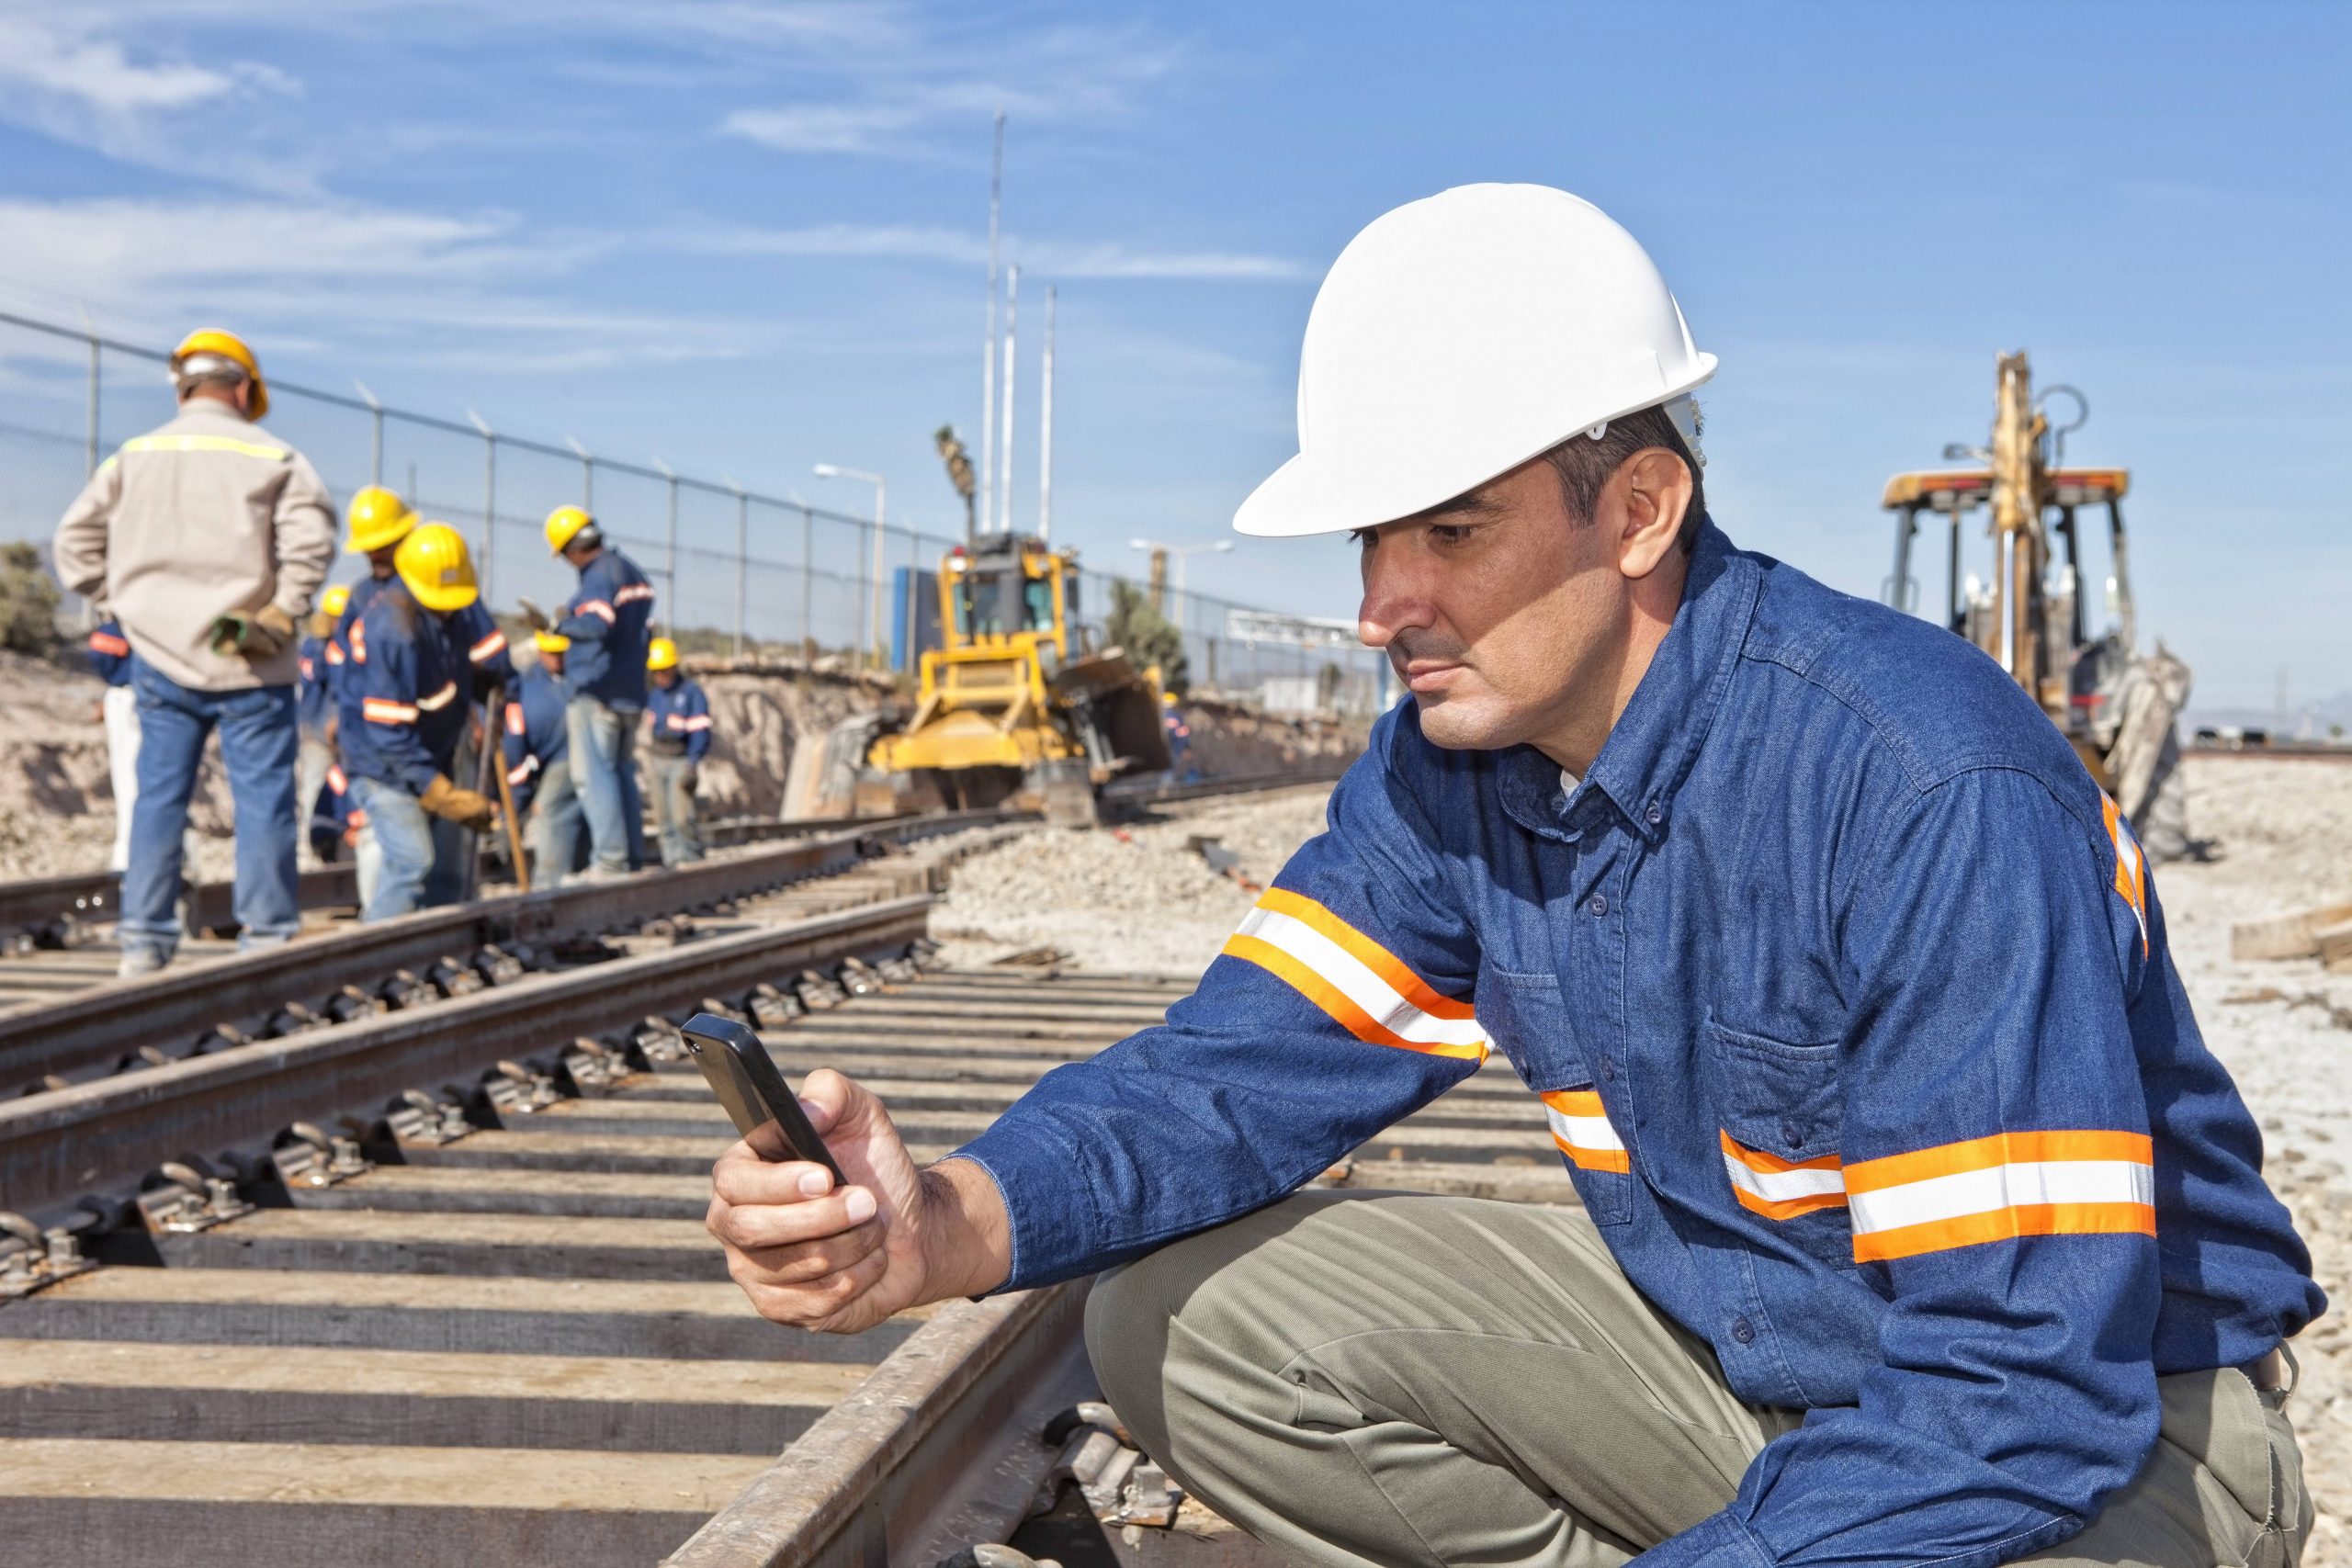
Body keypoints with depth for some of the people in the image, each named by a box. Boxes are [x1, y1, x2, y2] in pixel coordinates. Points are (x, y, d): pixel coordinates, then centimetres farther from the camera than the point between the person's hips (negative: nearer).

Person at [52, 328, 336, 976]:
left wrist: (126, 605, 11)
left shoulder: (132, 457, 8)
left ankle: (144, 940, 11)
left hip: (160, 657, 4)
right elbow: (311, 541, -16)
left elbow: (74, 546, 6)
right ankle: (267, 938, 6)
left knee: (158, 796, 10)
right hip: (248, 664, -4)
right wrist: (281, 613, -7)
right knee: (262, 800, 3)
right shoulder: (273, 458, -4)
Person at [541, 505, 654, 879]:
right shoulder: (634, 574, 15)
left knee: (594, 775, -7)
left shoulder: (600, 575, -14)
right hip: (630, 691, 9)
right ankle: (633, 856, 13)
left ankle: (610, 858, -12)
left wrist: (561, 624, -12)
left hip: (595, 691, -9)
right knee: (622, 774, 13)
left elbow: (597, 625, -28)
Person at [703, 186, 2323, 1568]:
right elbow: (1247, 1065, -10)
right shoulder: (1450, 766, -6)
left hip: (2108, 1425, -5)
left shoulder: (1935, 793, -30)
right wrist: (948, 1222, -30)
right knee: (1191, 1316, -7)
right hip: (1719, 1340, 6)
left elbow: (2030, 1396, -31)